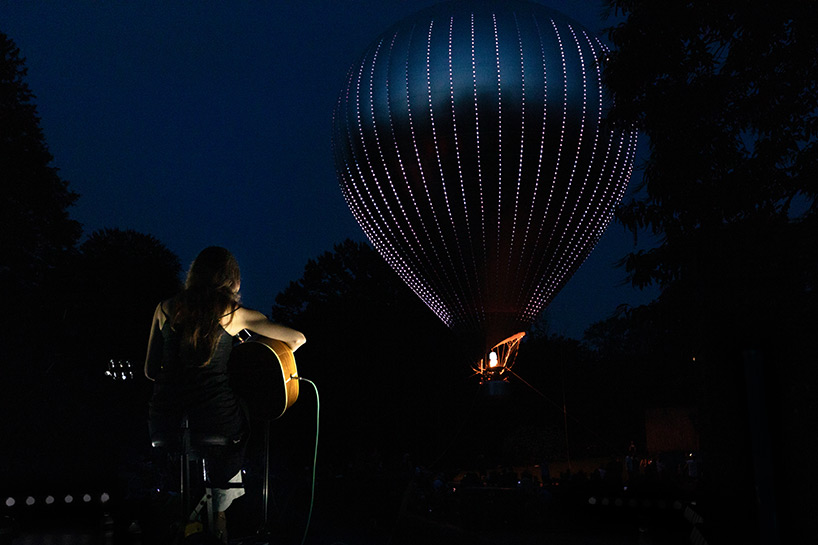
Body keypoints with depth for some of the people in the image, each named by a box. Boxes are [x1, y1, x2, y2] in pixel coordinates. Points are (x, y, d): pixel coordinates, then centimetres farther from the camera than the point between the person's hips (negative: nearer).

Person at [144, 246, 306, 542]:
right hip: (215, 419, -3)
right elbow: (297, 338, -1)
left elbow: (150, 370, 11)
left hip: (165, 422, 3)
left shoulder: (165, 308, 7)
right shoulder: (235, 314, -1)